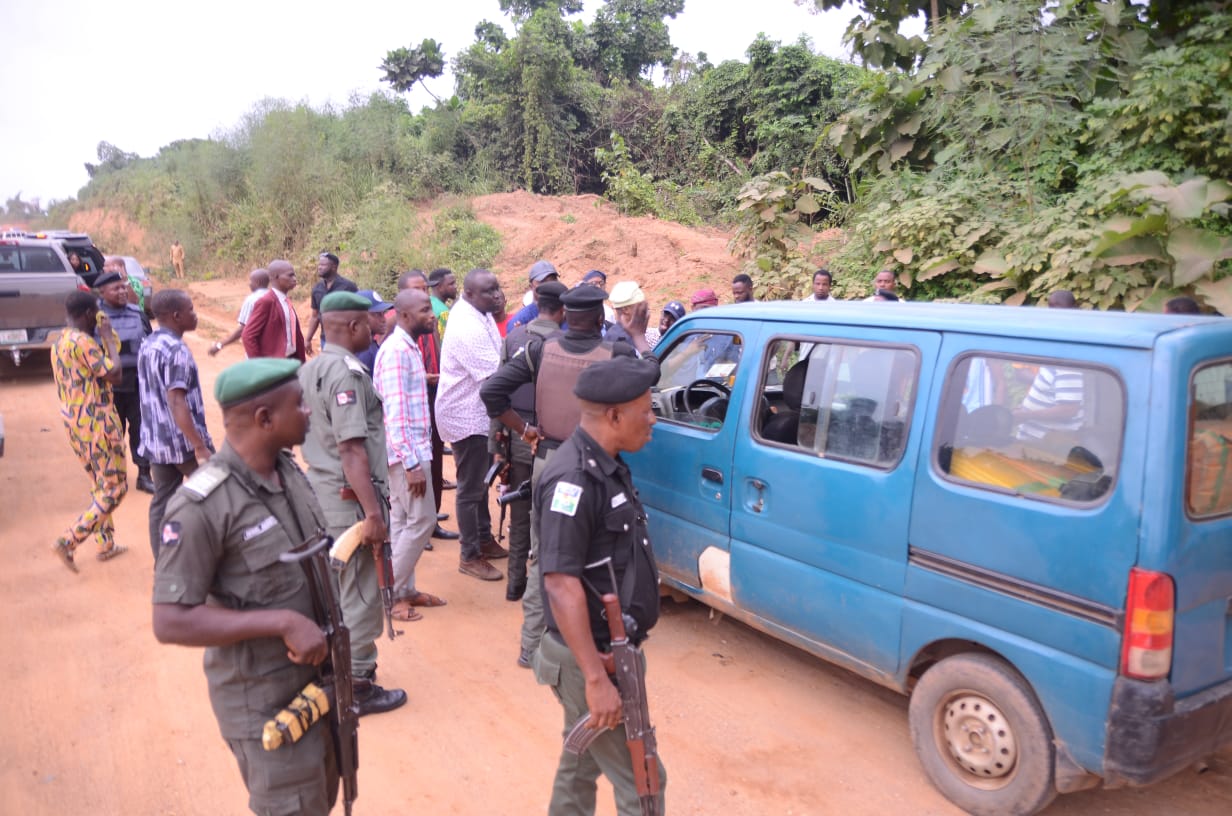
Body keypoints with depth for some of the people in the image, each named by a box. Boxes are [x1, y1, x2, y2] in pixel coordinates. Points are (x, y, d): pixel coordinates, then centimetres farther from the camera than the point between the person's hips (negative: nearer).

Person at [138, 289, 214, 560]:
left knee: (162, 502, 11)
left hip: (155, 441, 8)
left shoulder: (147, 345, 9)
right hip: (183, 442, -8)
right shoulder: (176, 350, -18)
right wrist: (200, 447, -27)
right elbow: (176, 403, -25)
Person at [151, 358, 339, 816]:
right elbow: (171, 623, -24)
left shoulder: (288, 470, -1)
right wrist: (283, 622, -28)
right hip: (265, 704, -7)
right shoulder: (203, 505, -25)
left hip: (320, 680, 8)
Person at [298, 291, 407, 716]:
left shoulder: (309, 369, 10)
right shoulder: (347, 373, -19)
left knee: (334, 584, 21)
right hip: (350, 495, -10)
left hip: (319, 486, 10)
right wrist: (373, 511, -25)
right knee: (361, 593, 1)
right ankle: (358, 686, 12)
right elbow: (352, 449, -25)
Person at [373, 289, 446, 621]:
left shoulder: (409, 347, 12)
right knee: (422, 520, -4)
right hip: (406, 452, -9)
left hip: (412, 448, 9)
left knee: (403, 520, 14)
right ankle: (388, 592, 7)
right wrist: (412, 462, -24)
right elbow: (395, 412, -23)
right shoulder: (396, 350, -19)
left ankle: (404, 589, 24)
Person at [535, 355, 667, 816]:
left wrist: (639, 617, 21)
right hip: (588, 657, -9)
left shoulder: (607, 466, 6)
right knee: (640, 778, 3)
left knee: (584, 757, 24)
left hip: (612, 647, 9)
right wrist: (597, 679, -27)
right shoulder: (573, 479, -25)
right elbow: (561, 585, -28)